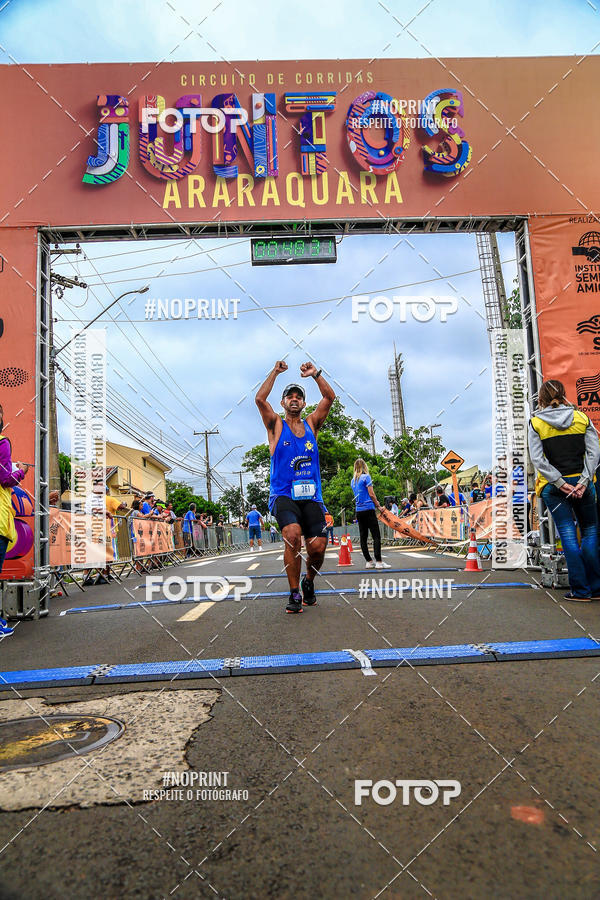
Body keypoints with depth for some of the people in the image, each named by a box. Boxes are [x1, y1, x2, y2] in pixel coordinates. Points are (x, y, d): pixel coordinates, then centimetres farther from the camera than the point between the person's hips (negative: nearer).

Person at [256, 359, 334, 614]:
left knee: (318, 547, -9)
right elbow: (260, 399, -6)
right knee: (292, 535, -28)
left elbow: (329, 397, 6)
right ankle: (294, 594, -13)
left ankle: (309, 582, 23)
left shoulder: (311, 424, 16)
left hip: (311, 496, 3)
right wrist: (275, 372, -4)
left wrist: (315, 374, 0)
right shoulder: (276, 426, 9)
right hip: (283, 495, -3)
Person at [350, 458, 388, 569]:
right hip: (368, 509, -7)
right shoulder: (366, 477, -6)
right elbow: (371, 494, -9)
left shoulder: (353, 481, 14)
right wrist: (378, 506, 4)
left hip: (358, 511, 7)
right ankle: (378, 562, -11)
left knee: (363, 537, 7)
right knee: (376, 536, -6)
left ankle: (368, 561, 10)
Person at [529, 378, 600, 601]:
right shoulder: (581, 418, 5)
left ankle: (580, 590, 3)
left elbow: (538, 459, -9)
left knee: (568, 536, 1)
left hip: (553, 487, -1)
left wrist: (560, 483, -10)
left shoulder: (536, 423, 0)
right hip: (581, 482, 1)